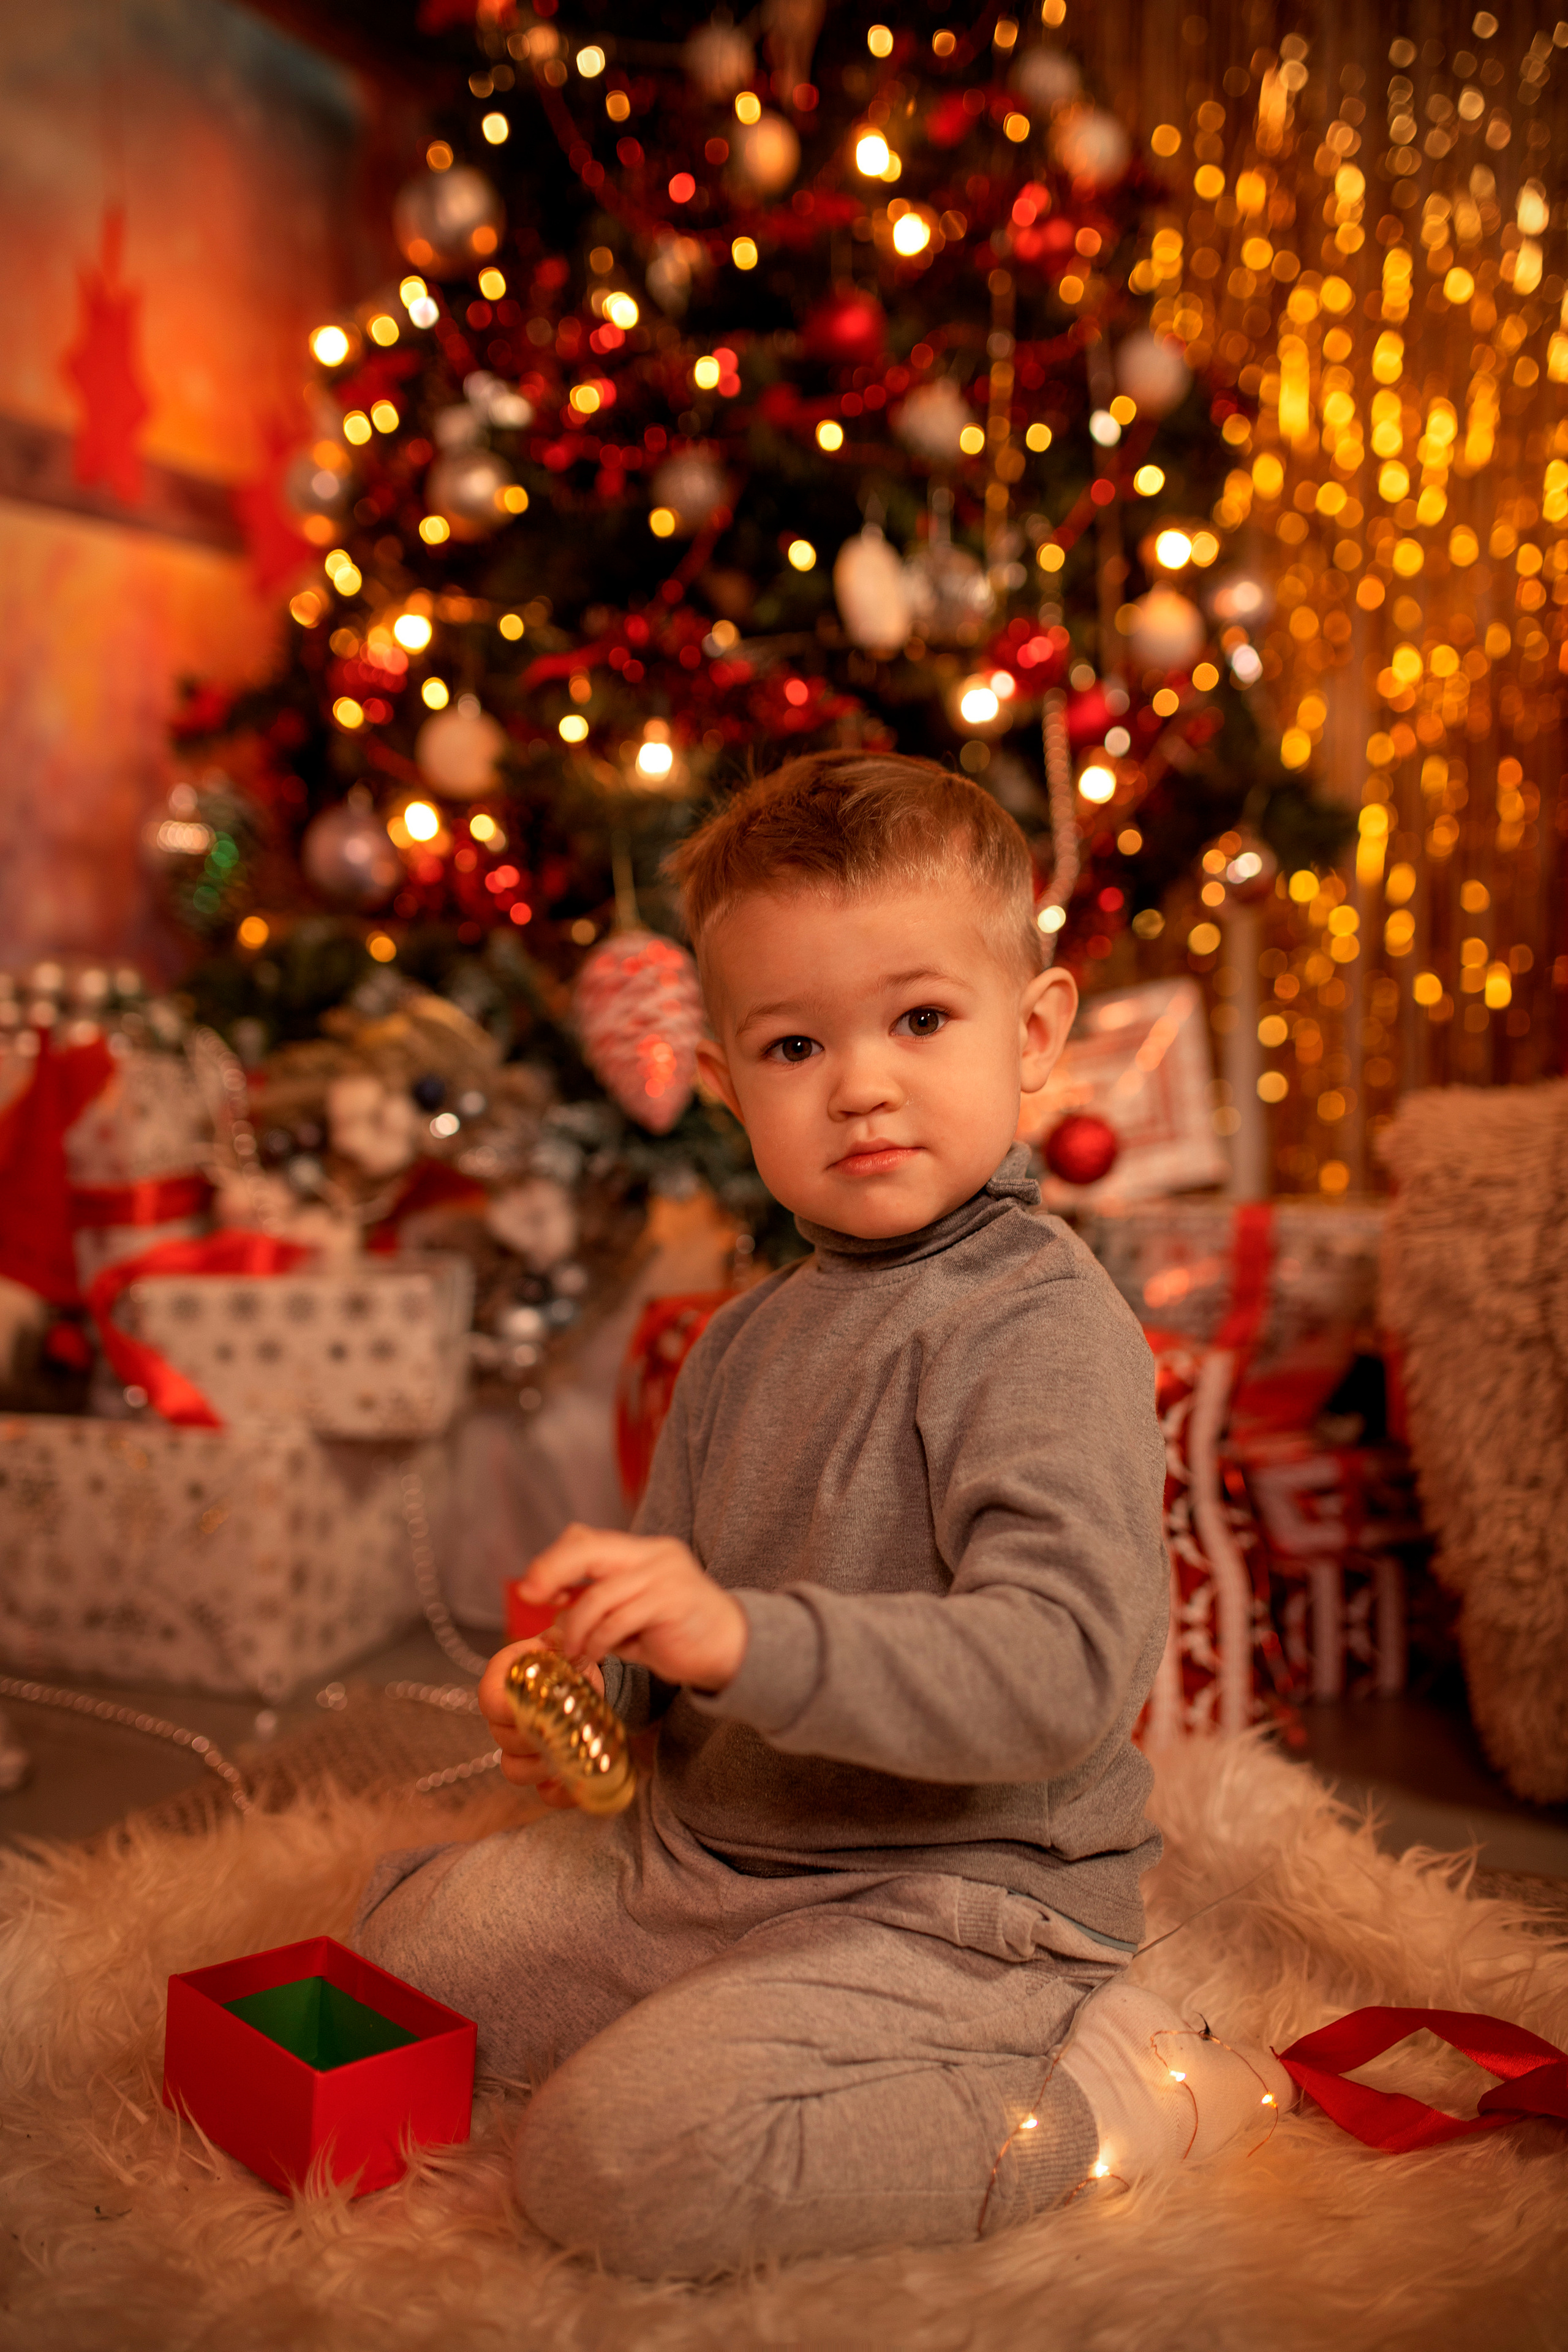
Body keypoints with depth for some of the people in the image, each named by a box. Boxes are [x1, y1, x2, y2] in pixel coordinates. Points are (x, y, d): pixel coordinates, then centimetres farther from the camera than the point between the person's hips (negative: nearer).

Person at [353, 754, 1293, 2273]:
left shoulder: (1045, 1330, -19)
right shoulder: (750, 1339, 8)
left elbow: (1066, 1666, -31)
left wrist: (747, 1638, -40)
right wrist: (590, 1683, -5)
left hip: (953, 1897, -8)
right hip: (704, 1850, 9)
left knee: (618, 2155, -25)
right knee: (405, 1936, 14)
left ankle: (1099, 2101, -7)